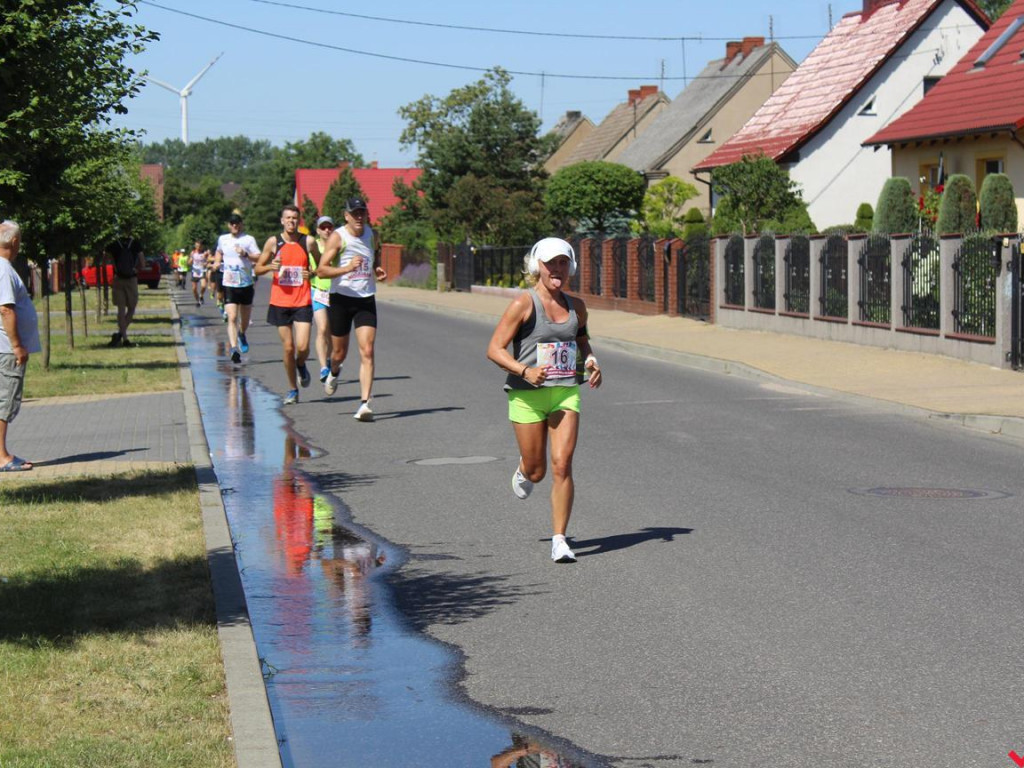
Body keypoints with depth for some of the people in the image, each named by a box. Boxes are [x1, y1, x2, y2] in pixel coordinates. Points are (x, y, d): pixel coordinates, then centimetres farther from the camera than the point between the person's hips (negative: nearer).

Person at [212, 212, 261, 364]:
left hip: (246, 284, 0)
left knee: (245, 318, 15)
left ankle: (242, 334, 48)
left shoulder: (249, 239, -2)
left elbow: (259, 257, -11)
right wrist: (217, 262, 10)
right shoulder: (223, 239, 8)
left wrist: (245, 254, -27)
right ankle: (234, 349, -21)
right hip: (229, 284, 0)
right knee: (232, 318, -15)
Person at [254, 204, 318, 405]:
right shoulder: (273, 242, 2)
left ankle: (301, 365, 25)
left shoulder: (308, 242, 1)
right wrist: (271, 266, -13)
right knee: (288, 348, 3)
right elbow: (257, 268, 8)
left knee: (302, 347, -11)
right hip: (280, 302, 0)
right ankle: (293, 390, 18)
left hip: (302, 302, 0)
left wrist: (312, 273, -8)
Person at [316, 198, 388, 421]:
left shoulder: (371, 234, 7)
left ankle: (365, 403, -14)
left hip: (366, 300, 3)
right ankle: (334, 372, 47)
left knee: (367, 351, -11)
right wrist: (347, 268, -30)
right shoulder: (338, 237, -9)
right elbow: (321, 270, -15)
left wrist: (377, 270, 6)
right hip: (341, 299, -3)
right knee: (339, 353, 9)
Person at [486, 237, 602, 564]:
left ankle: (559, 540, -3)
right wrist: (524, 371, -24)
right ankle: (523, 471, 45)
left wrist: (591, 362, 7)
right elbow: (494, 349, -9)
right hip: (527, 394, -3)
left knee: (562, 466, -10)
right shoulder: (523, 304, -8)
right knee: (536, 471, 6)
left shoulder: (576, 306, 7)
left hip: (566, 393, 3)